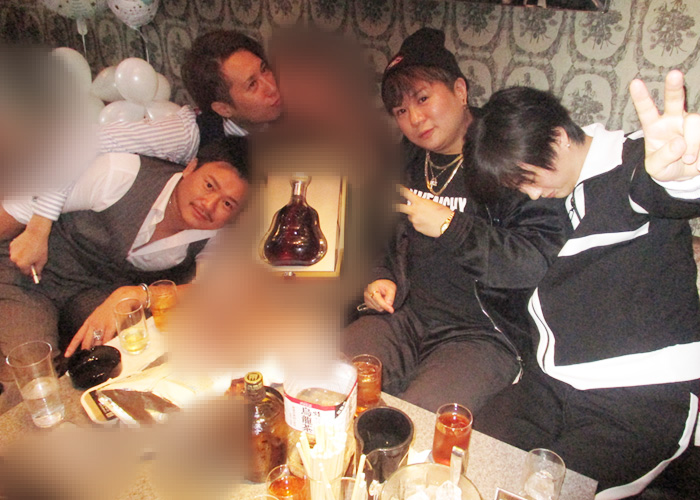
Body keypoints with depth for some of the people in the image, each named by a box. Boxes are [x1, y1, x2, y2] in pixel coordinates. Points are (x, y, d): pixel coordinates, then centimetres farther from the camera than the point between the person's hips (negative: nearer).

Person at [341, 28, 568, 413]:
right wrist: (384, 278, 9)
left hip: (484, 334, -5)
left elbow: (539, 261, -18)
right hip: (404, 316, 6)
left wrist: (451, 227, -22)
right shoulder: (408, 160, 12)